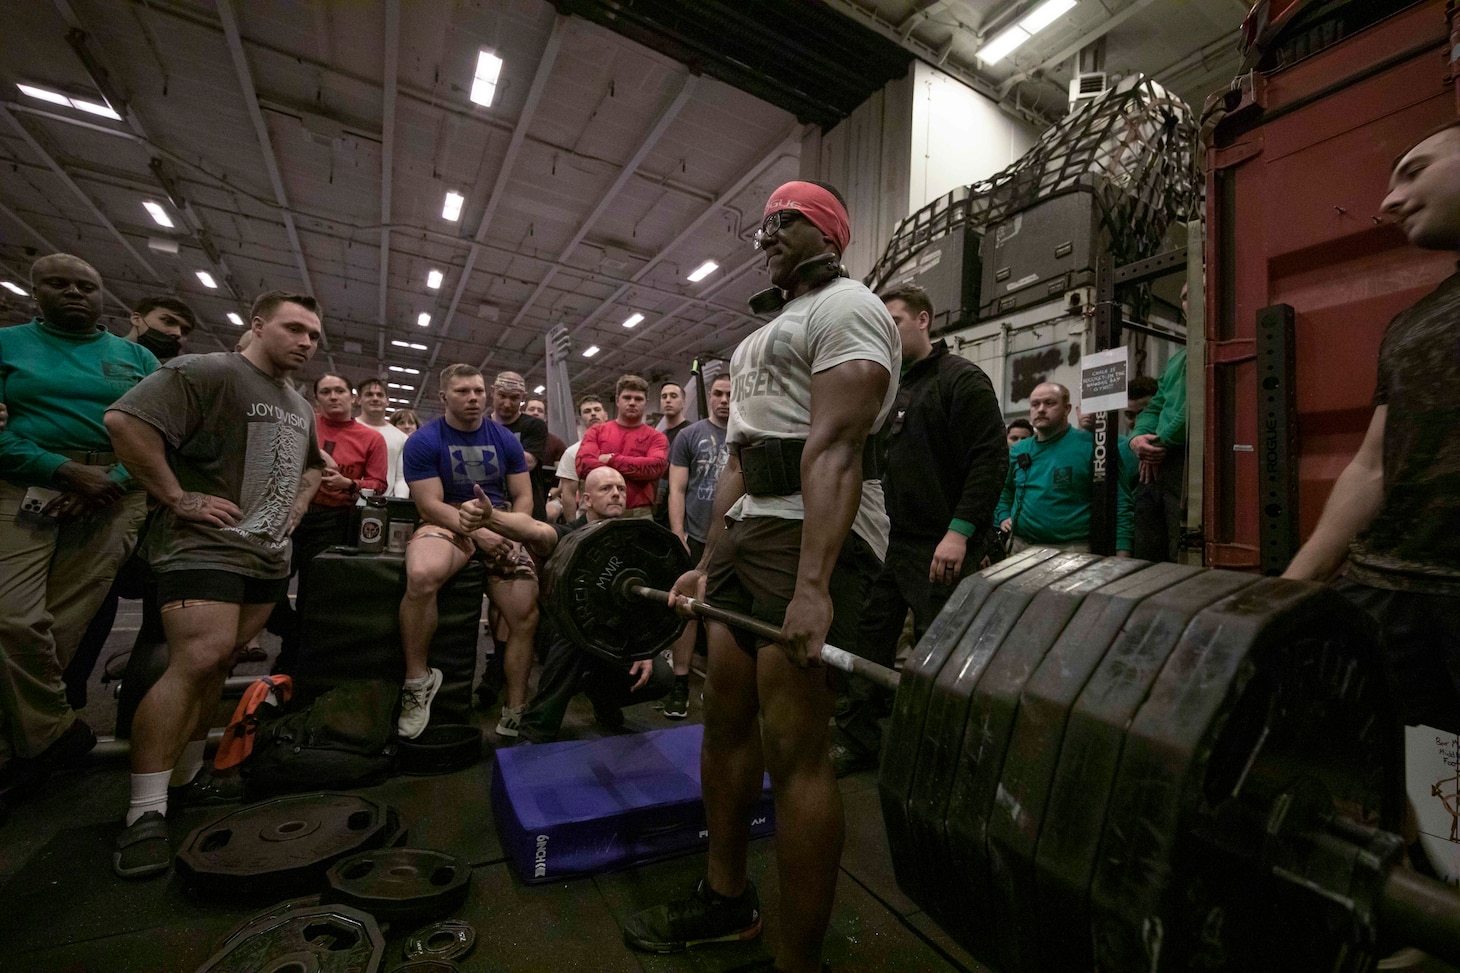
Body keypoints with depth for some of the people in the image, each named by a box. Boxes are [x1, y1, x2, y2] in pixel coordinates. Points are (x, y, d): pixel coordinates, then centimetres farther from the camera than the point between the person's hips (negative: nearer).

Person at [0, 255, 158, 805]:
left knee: (65, 621, -1)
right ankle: (52, 733, 7)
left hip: (115, 496, 0)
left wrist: (113, 480, -10)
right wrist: (67, 470, -15)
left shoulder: (137, 357, 14)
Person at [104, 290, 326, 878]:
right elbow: (125, 420, -19)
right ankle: (145, 812, -6)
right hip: (206, 544, -7)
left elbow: (313, 465, 33)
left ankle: (185, 778, 25)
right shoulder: (207, 373, -8)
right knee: (198, 660, -16)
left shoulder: (300, 407, 18)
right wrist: (179, 498, -19)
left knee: (218, 663, 12)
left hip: (269, 555, 8)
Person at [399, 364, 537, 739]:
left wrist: (513, 535, -13)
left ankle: (514, 717, 7)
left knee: (526, 616, -11)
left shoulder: (506, 439, 5)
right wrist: (477, 532, -23)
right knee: (421, 576, -38)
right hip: (448, 523, -3)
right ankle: (418, 680, -14)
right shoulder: (424, 440, -4)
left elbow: (523, 496, 6)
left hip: (500, 527, 3)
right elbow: (431, 504, -10)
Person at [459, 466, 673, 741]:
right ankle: (537, 732, -23)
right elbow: (534, 531, -40)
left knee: (660, 676, -18)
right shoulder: (568, 536, -17)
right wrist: (489, 517, -62)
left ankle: (600, 689, 16)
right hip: (564, 641, -3)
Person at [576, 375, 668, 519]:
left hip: (640, 514, -1)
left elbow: (656, 467, -13)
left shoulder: (656, 437, 6)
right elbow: (583, 464, -7)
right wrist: (639, 470, -9)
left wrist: (612, 460, -9)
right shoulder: (596, 431, 9)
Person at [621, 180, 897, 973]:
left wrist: (812, 588, -29)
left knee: (793, 752, -6)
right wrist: (706, 563, 18)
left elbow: (834, 449, -20)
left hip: (817, 533, -10)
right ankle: (726, 900, 35)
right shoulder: (772, 330, 25)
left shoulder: (845, 309, -4)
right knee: (725, 723, 15)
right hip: (749, 528, 10)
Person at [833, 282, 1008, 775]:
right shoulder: (890, 387, 17)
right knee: (872, 638, 10)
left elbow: (991, 459, -15)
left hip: (945, 547, -7)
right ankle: (857, 739, 24)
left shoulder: (961, 379, -6)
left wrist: (960, 531, -22)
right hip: (894, 541, 8)